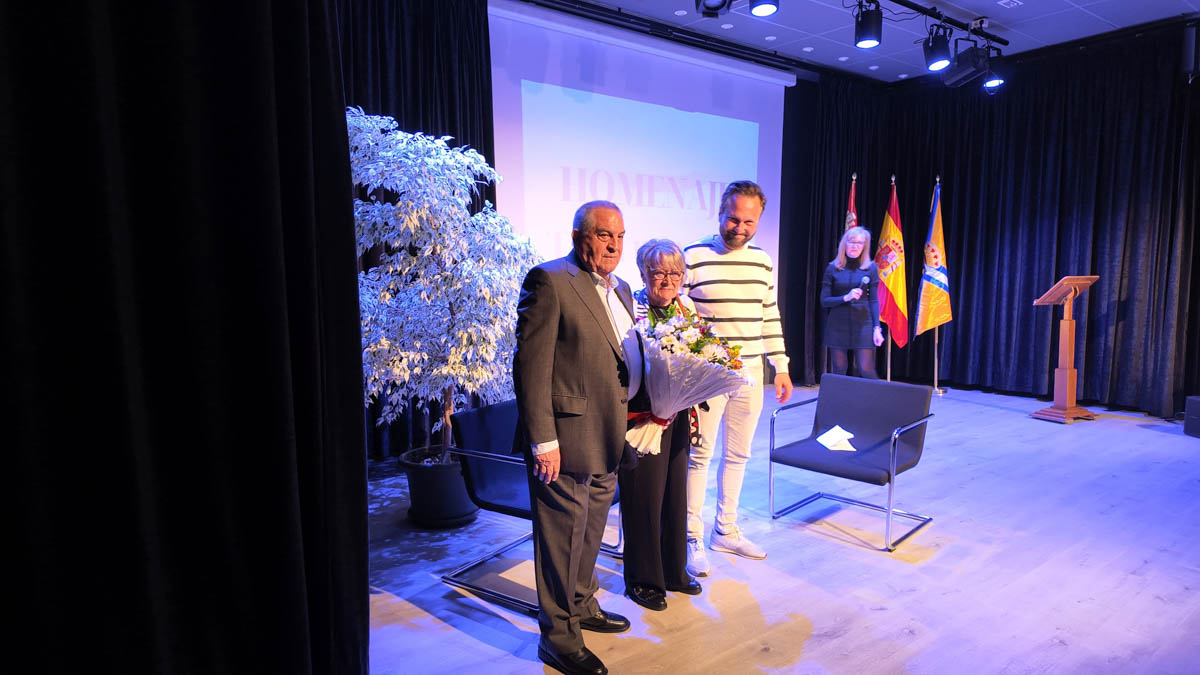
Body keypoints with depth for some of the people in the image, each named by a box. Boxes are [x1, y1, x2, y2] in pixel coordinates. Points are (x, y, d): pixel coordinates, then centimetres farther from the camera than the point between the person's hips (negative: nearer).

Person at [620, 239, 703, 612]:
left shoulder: (687, 306, 7)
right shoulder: (631, 307, -14)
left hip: (677, 412, 7)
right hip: (642, 413, -6)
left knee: (676, 491, 16)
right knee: (644, 495, 4)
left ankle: (674, 570, 34)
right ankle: (643, 580, 22)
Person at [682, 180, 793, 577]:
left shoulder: (762, 261, 9)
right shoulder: (693, 257, -8)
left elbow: (770, 317, 15)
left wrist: (781, 368, 12)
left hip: (750, 374, 5)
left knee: (738, 454, 13)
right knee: (699, 455, 1)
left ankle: (726, 531, 29)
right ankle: (693, 539, 15)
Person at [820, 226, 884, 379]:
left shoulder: (870, 268, 4)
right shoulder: (833, 268, 2)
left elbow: (874, 301, 4)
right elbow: (824, 301, 0)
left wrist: (877, 327, -3)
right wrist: (846, 298, -15)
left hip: (863, 325, 0)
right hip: (837, 326, 1)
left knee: (866, 370, -5)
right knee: (838, 371, 4)